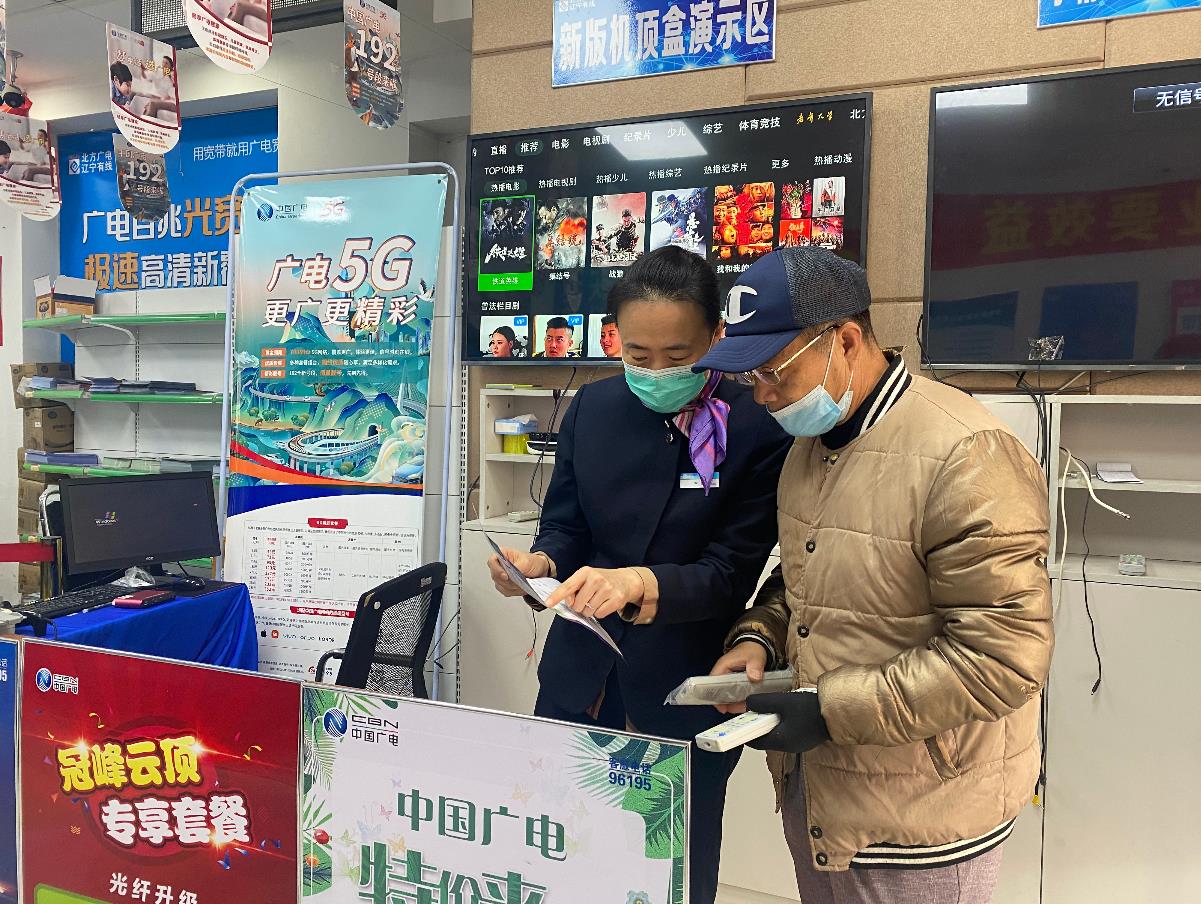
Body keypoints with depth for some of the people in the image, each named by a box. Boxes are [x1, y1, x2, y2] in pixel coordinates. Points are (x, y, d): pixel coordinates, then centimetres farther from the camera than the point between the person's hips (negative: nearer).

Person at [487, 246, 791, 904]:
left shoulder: (757, 430, -14)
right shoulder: (593, 408, -1)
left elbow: (731, 572, -14)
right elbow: (564, 523, 4)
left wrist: (643, 583, -32)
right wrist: (540, 562, -18)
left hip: (687, 691, -3)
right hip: (580, 675, 4)